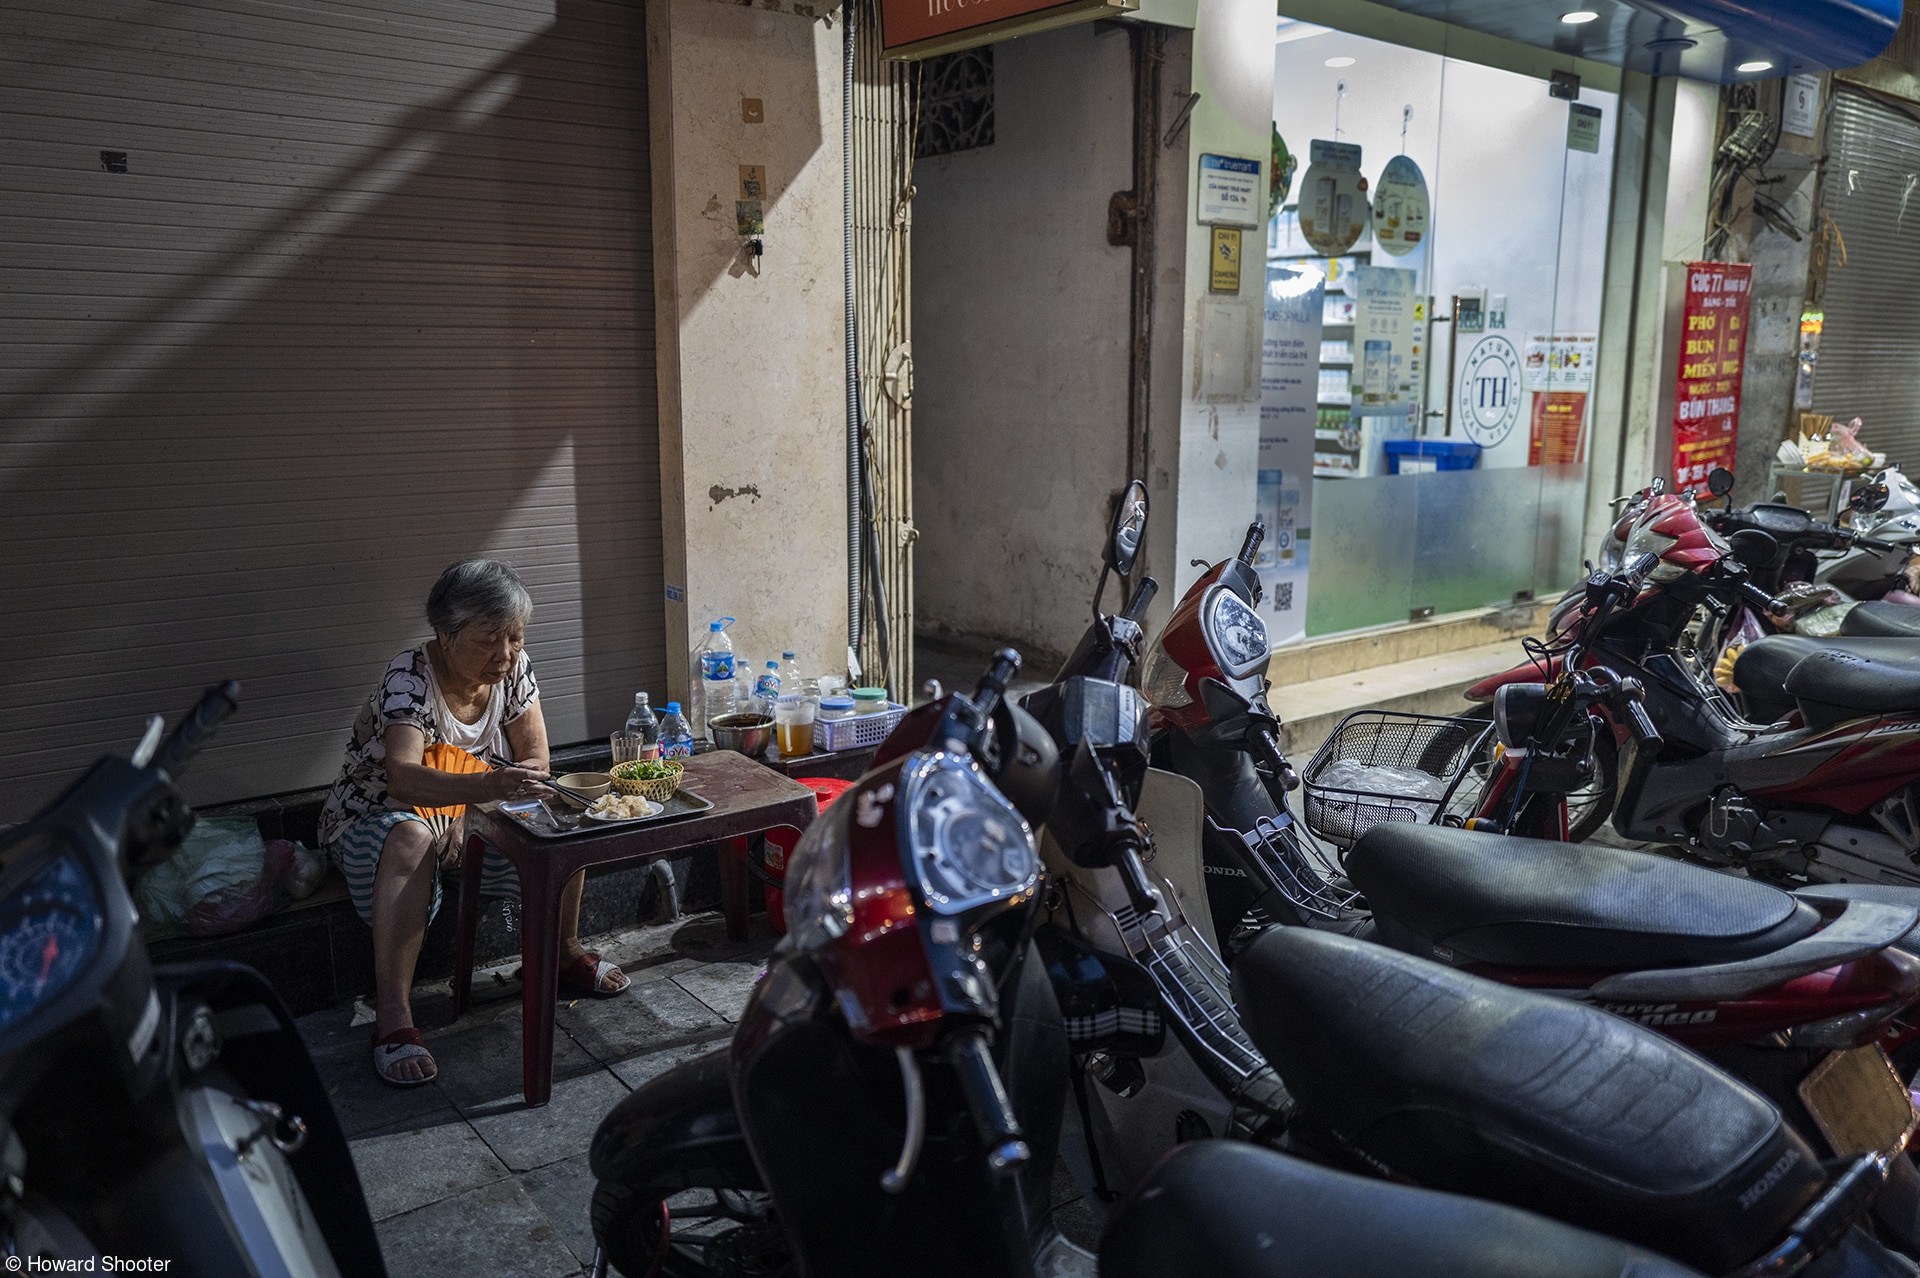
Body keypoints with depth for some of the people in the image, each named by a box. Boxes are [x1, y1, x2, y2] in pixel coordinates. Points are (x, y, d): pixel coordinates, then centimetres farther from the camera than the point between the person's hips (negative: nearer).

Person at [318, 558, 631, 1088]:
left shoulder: (513, 667, -9)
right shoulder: (410, 678, -26)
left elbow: (535, 760, -9)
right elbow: (402, 777, -42)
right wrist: (490, 786, -59)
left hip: (471, 814, 5)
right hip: (377, 817, -5)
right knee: (412, 840, -39)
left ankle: (564, 950, 3)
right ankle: (392, 1020, -36)